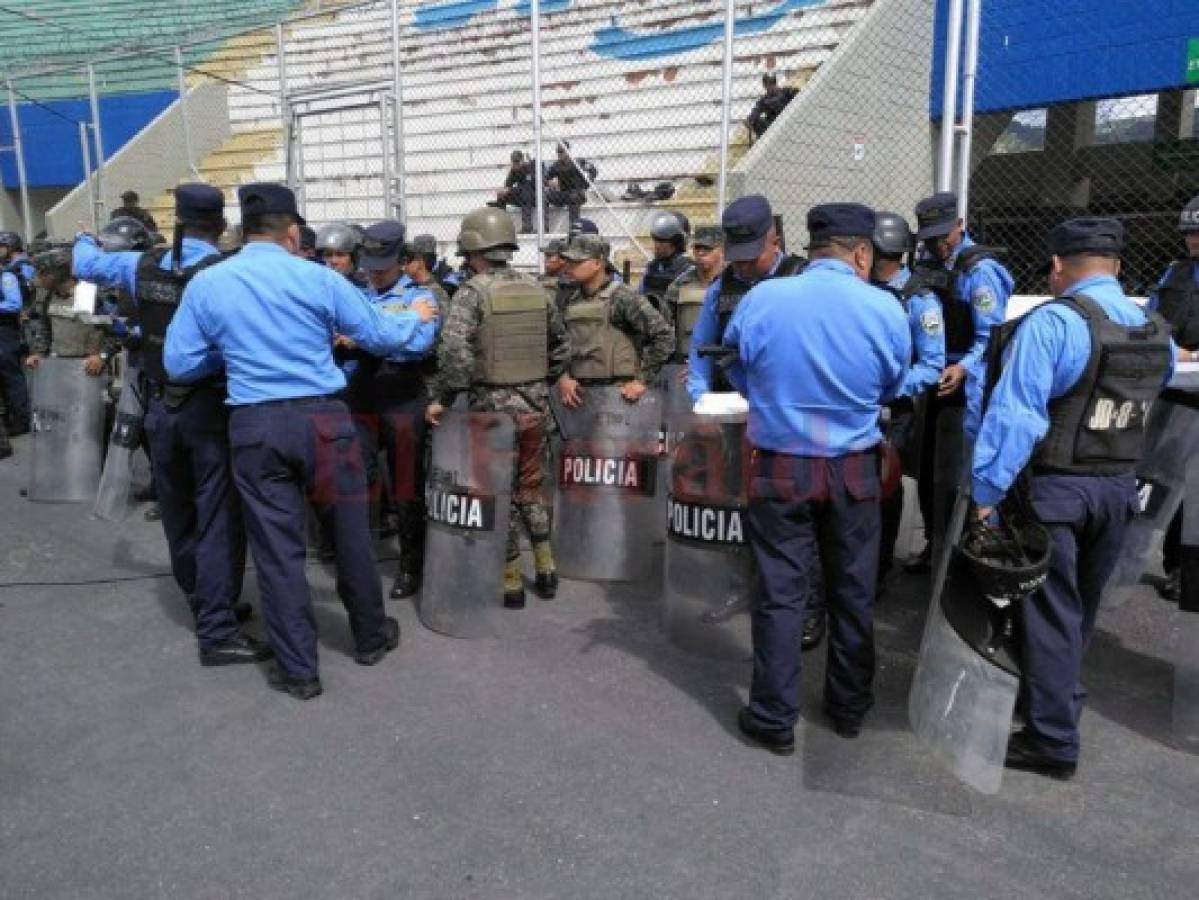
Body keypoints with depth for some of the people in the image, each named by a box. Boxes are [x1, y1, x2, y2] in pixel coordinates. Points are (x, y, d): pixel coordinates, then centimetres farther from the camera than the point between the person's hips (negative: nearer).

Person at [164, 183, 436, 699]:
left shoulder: (205, 284, 3)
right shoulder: (317, 278, -3)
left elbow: (179, 365, 3)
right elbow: (380, 337, 3)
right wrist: (415, 318, 23)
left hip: (254, 426, 1)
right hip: (322, 418, -1)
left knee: (277, 548, 8)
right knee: (350, 532, 14)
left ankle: (297, 670, 16)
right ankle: (371, 637, 31)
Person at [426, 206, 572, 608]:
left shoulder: (472, 292, -11)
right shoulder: (536, 288, 7)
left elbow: (454, 350, -23)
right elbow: (561, 345, 14)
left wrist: (443, 398, -13)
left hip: (494, 404, -5)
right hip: (534, 402, 5)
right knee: (531, 486, 19)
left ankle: (511, 582, 13)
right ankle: (545, 570, 25)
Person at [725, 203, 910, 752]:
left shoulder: (760, 300, -9)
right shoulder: (885, 309, -8)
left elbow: (739, 377, 5)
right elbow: (893, 389, 6)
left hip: (781, 468, -1)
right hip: (854, 470, 1)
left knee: (780, 593, 7)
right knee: (853, 592, 16)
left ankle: (774, 720, 16)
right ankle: (849, 707, 31)